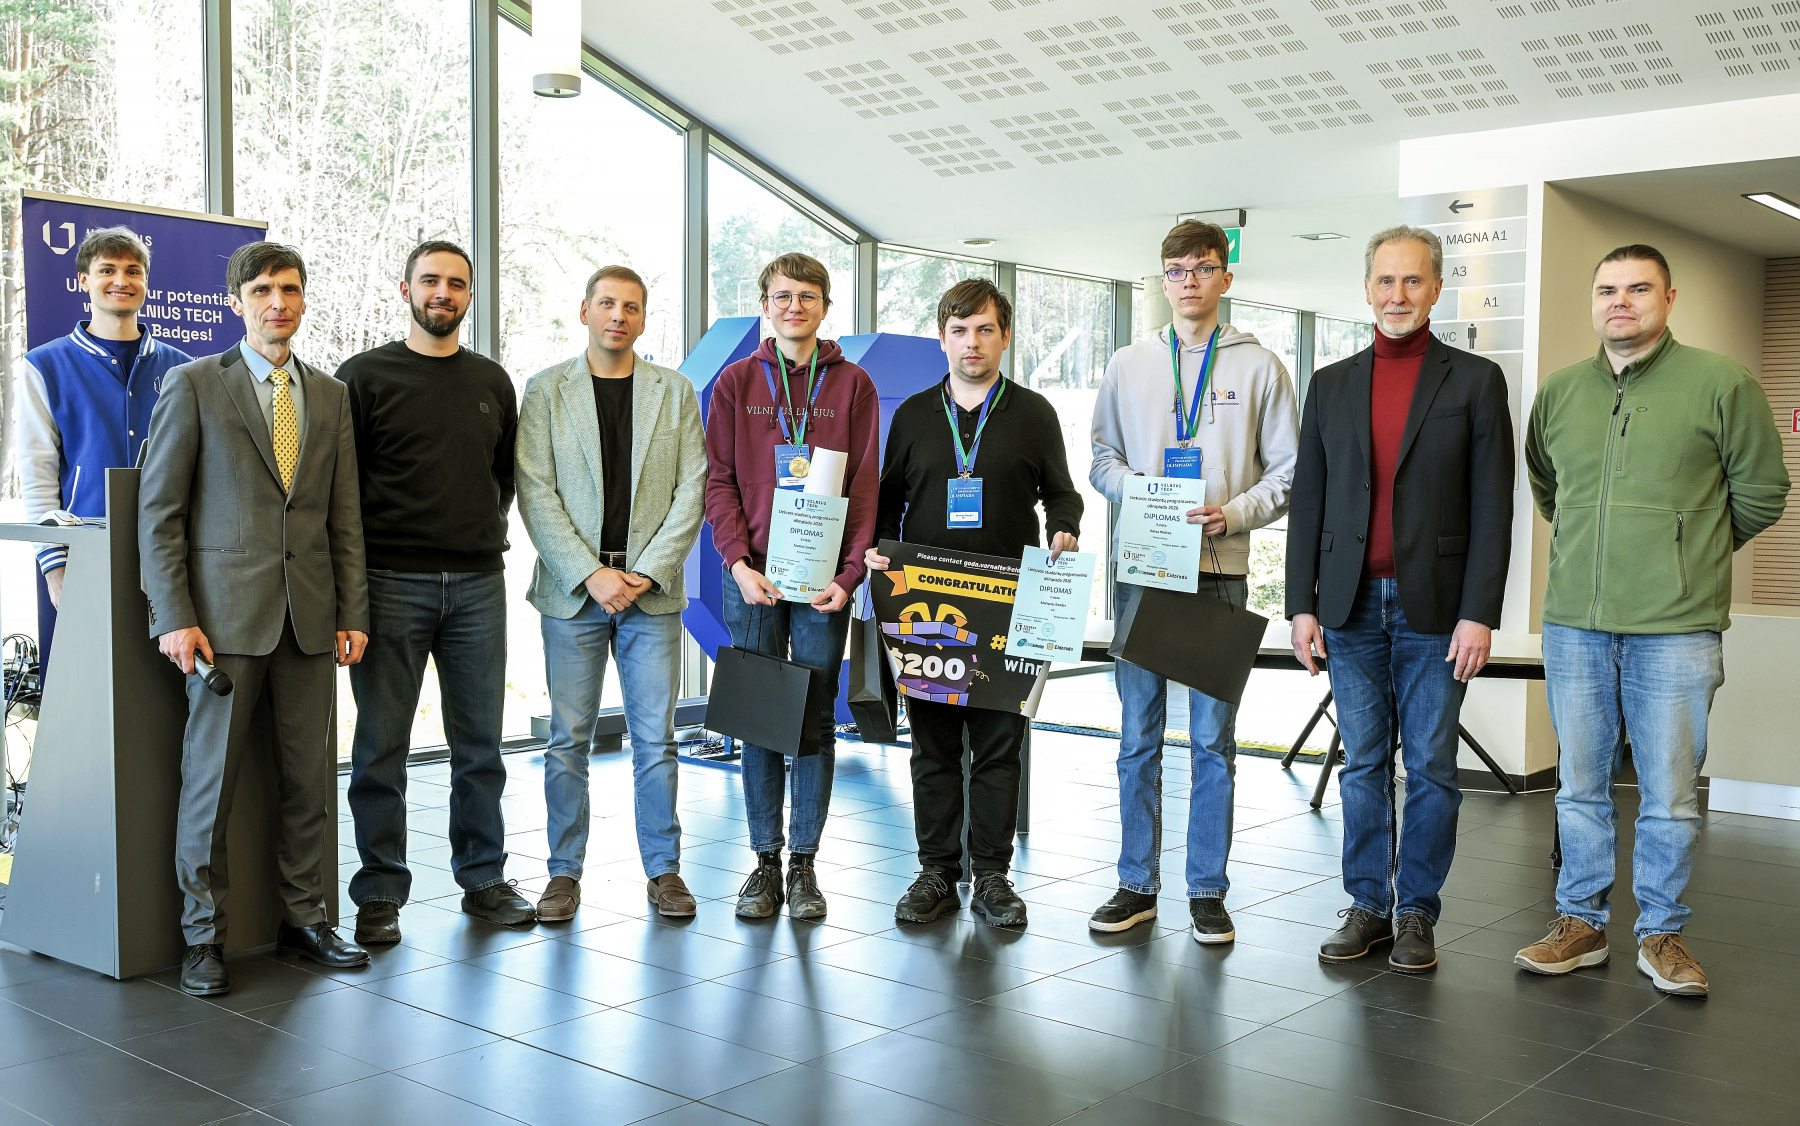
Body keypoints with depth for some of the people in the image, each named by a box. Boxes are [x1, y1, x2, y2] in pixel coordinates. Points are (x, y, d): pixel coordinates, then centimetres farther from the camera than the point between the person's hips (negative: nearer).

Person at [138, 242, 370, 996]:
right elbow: (158, 510, -2)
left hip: (308, 616, 4)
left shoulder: (331, 397, 13)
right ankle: (203, 937, 14)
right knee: (211, 777, 2)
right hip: (225, 613, -3)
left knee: (311, 778, 6)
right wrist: (174, 617, -9)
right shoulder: (193, 386, 1)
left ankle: (305, 918, 20)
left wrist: (352, 614, 6)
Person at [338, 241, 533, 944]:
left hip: (478, 583, 4)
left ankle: (484, 879, 21)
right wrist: (358, 563, -3)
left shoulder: (492, 382, 13)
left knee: (480, 745, 9)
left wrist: (486, 532, 13)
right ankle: (380, 893, 12)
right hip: (391, 586, -3)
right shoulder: (365, 376, 1)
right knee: (381, 746, 2)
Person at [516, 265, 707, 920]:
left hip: (652, 590, 1)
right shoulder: (546, 391, 4)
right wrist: (592, 574, -12)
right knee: (568, 740, 4)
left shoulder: (675, 392, 8)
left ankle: (664, 869, 15)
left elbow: (693, 490, 3)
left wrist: (647, 572, -8)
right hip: (572, 590, -1)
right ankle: (565, 872, 15)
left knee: (655, 739, 3)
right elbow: (535, 495, -3)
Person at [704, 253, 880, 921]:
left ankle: (804, 865, 11)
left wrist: (849, 573, -8)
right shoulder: (737, 382, 8)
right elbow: (719, 481, 4)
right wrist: (739, 561, -9)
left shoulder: (852, 385, 7)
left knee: (816, 717, 3)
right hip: (752, 574, 1)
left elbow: (865, 485, 3)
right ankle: (766, 863, 12)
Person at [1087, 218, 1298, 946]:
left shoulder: (1259, 367, 6)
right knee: (1138, 735, 6)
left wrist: (1233, 514, -12)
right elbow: (1101, 457, 13)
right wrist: (1136, 489, -7)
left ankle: (1207, 892, 12)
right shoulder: (1128, 366, 12)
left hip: (1220, 572, -2)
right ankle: (1137, 884, 16)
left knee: (1214, 739, 2)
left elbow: (1289, 473, 4)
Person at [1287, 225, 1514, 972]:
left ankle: (1417, 913, 15)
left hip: (1434, 608, -2)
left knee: (1430, 767, 4)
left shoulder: (1475, 380, 2)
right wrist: (1302, 605, 2)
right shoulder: (1331, 384, 10)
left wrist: (1479, 613, -10)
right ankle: (1367, 907, 18)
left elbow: (1492, 506, -3)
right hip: (1352, 606, 3)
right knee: (1363, 764, 8)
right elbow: (1308, 501, 9)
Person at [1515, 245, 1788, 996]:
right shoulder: (1558, 392, 9)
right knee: (1580, 788, 11)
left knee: (1669, 797, 4)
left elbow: (1761, 493, 6)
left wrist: (1693, 557, 13)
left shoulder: (1722, 384, -2)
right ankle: (1581, 924, 23)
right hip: (1574, 624, 3)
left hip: (1676, 629, -3)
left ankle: (1661, 934, 19)